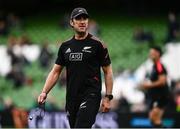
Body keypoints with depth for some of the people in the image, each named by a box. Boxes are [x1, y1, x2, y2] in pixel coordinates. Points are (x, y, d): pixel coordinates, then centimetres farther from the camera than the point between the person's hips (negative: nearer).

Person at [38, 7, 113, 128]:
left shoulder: (97, 44, -2)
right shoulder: (65, 46, 12)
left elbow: (108, 71, 1)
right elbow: (55, 72, 13)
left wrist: (108, 97, -6)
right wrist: (44, 92, 0)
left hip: (91, 96, -6)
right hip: (71, 98, 6)